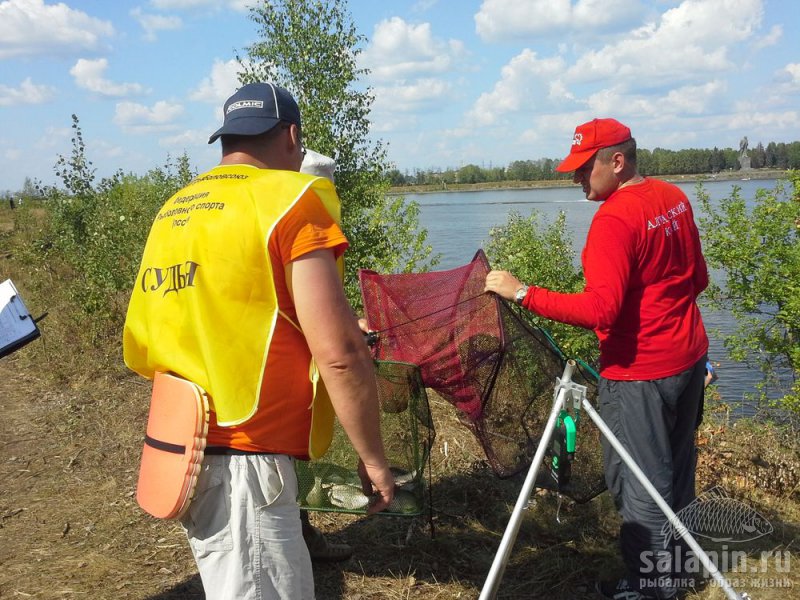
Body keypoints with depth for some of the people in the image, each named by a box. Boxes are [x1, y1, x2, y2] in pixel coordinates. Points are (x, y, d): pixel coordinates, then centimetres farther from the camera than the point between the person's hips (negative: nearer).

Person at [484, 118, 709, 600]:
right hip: (690, 358, 9)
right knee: (677, 469, 21)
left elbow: (600, 309, -30)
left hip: (640, 373, -9)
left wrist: (523, 293, -27)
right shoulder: (675, 198, 5)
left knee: (639, 486, 4)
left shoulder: (615, 220, -22)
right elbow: (699, 278, 14)